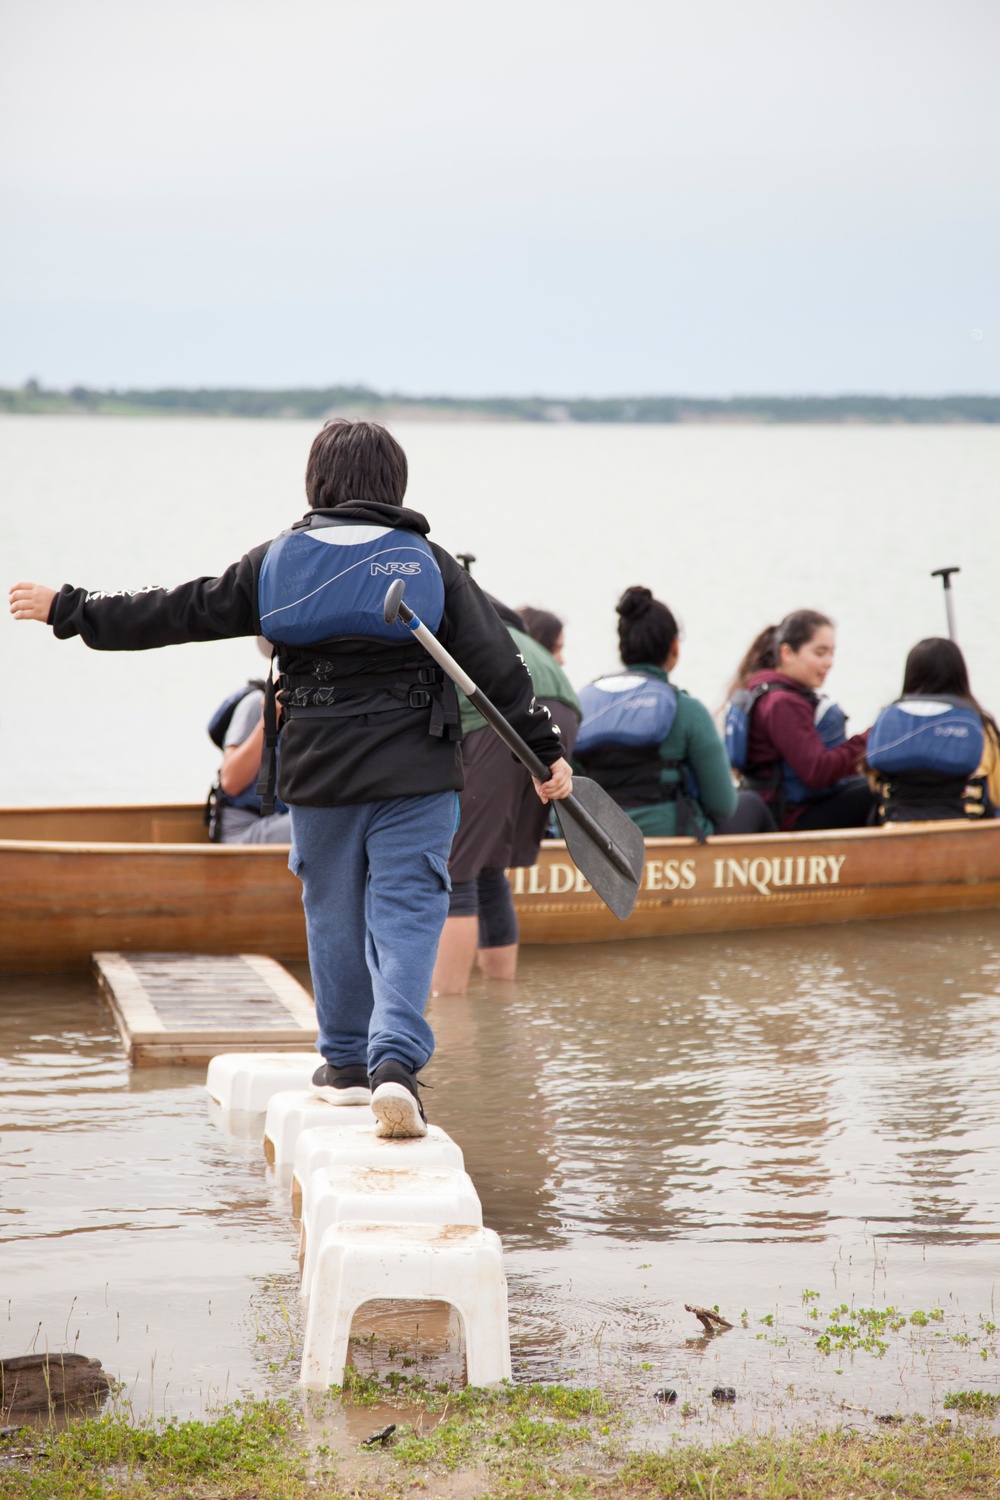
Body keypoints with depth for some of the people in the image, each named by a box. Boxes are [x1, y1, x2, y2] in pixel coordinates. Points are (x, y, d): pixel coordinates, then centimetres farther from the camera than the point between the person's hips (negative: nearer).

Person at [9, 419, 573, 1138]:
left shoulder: (275, 563, 1)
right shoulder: (428, 565, -2)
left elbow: (175, 613, 6)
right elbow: (496, 664, -2)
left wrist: (67, 609, 17)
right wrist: (546, 750, 6)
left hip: (317, 776, 2)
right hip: (414, 775, -2)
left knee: (333, 910, 16)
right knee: (406, 911, -2)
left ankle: (346, 1062, 26)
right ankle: (395, 1061, -18)